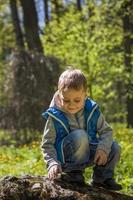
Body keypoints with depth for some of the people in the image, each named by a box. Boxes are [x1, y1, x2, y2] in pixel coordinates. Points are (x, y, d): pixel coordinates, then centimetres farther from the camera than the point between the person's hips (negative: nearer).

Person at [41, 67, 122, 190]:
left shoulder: (92, 111, -6)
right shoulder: (54, 117, -16)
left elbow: (106, 131, -1)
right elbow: (47, 144, -11)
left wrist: (103, 148, -20)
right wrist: (53, 164, -26)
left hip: (88, 154, 5)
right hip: (65, 159, -5)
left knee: (114, 148, -11)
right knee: (80, 135, -33)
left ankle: (101, 178, 12)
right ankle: (74, 173, -16)